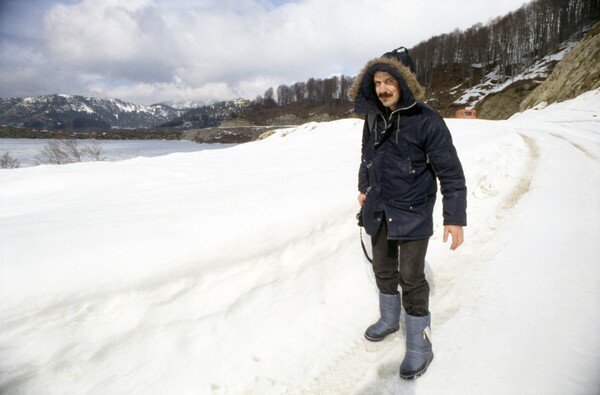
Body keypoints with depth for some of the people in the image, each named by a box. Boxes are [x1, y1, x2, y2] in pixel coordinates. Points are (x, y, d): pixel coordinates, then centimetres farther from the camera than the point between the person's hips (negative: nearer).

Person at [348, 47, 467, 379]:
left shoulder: (427, 121, -17)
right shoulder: (373, 118, 1)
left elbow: (450, 172, -15)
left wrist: (455, 217, -17)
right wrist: (364, 188, 27)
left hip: (412, 215, -5)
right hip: (379, 211, 6)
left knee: (411, 278, 1)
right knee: (383, 270, 18)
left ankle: (420, 344, 20)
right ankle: (389, 319, 42)